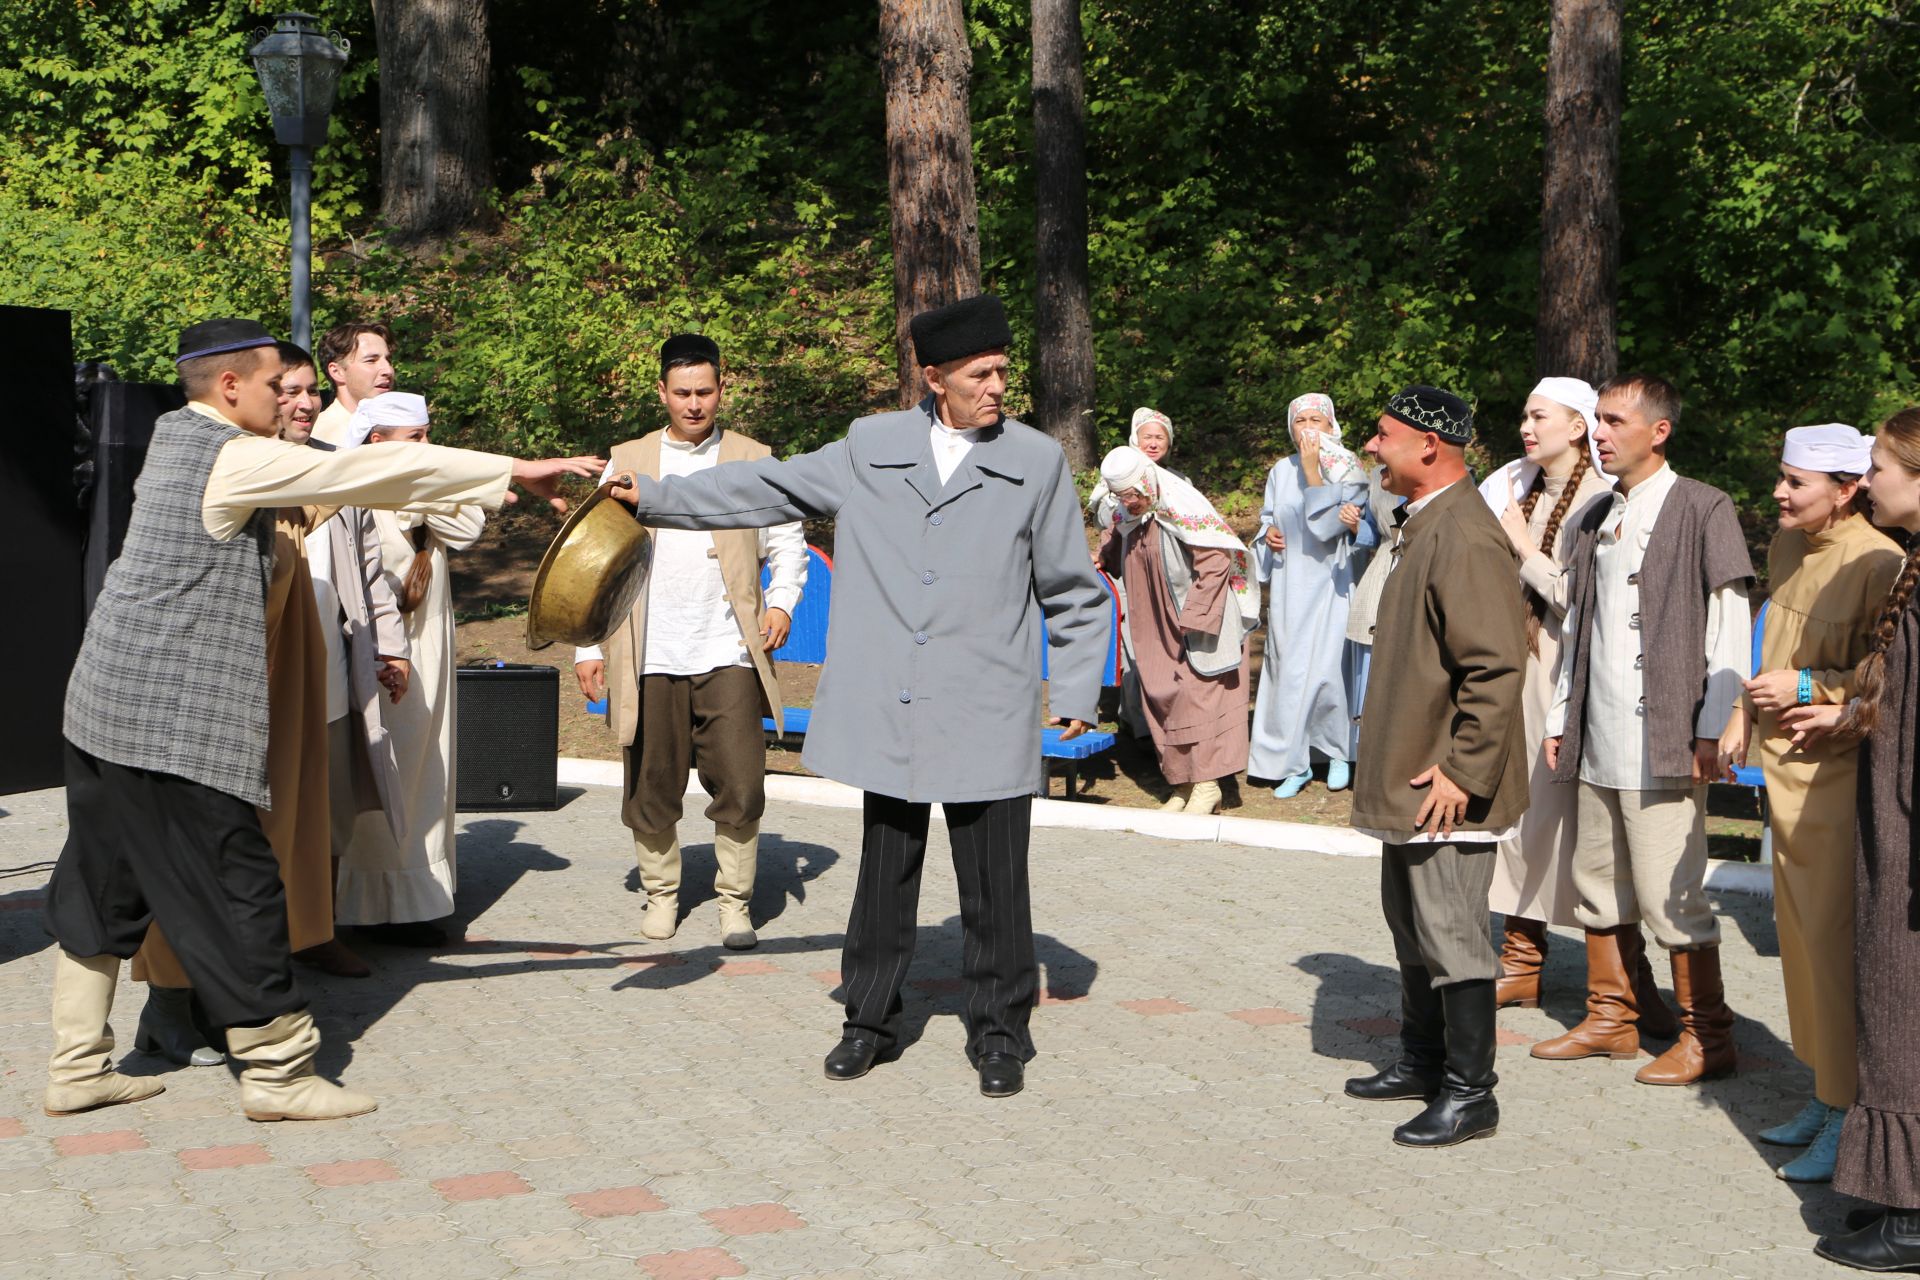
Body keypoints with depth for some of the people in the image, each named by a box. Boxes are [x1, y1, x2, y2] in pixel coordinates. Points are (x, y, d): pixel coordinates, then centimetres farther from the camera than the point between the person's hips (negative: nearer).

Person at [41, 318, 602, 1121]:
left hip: (106, 707, 10)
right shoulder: (234, 458, -14)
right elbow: (375, 473, -16)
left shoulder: (176, 437, 13)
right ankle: (276, 1072, 6)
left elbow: (337, 479, 21)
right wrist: (515, 472, -12)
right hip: (175, 719, -10)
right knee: (237, 890, -2)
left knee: (102, 888, 14)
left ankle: (77, 1069, 21)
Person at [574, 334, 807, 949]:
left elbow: (787, 542, 11)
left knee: (740, 789, -5)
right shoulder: (627, 461, 11)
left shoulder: (754, 460, 10)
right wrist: (587, 647, 7)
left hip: (729, 655, -1)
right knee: (652, 790, 5)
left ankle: (735, 902, 13)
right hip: (651, 659, 1)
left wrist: (781, 601, -8)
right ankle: (661, 892, 25)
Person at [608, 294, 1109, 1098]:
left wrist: (1078, 690, 1)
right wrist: (652, 497, 9)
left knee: (994, 882, 2)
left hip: (989, 717, -2)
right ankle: (870, 1020, 25)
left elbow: (1074, 591, 7)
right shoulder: (871, 446, 7)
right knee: (884, 872, 11)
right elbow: (770, 489, 12)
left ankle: (999, 1034, 18)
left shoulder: (1037, 462, 2)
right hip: (890, 712, 2)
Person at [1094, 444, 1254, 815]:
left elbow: (1215, 562, -19)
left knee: (1197, 692, -8)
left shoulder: (1183, 509, -18)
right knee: (1160, 697, 5)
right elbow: (1114, 557, 23)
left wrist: (1193, 618, -20)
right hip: (1157, 629, 7)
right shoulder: (1127, 519, 4)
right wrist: (1099, 560, 0)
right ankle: (1183, 783, 12)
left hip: (1201, 622, -7)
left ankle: (1207, 785, -3)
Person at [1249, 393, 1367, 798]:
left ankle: (1338, 752, 15)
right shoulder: (1281, 471, 8)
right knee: (1288, 669, 1)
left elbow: (1329, 525, -17)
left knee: (1327, 669, -7)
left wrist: (1312, 471, -18)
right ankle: (1295, 762, 8)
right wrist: (1269, 533, -2)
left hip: (1328, 583, -4)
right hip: (1289, 585, 4)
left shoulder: (1347, 472, -5)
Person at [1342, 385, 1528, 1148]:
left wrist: (1462, 770, -23)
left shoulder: (1465, 539, -21)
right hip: (1406, 778, 11)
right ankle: (1422, 1062, 33)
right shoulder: (1418, 526, 13)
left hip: (1448, 788, -11)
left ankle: (1470, 1095, 7)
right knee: (1411, 924, 20)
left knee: (1450, 934, -3)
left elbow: (1498, 668, -25)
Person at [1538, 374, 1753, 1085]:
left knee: (1669, 892, -5)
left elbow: (1730, 631, -7)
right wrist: (1562, 719, 14)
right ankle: (1611, 1017, 25)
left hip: (1662, 741, -7)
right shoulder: (1597, 519, 16)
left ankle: (1707, 1034, 8)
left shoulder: (1702, 508, -4)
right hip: (1597, 743, 7)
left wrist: (1712, 731, -12)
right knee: (1599, 884, 12)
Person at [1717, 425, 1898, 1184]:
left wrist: (1809, 689, -20)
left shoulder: (1880, 564, -17)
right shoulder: (1787, 547, 10)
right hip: (1785, 766, 9)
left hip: (1838, 774, -8)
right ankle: (1824, 1098, 27)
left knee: (1836, 943, -5)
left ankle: (1849, 1120, 5)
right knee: (1799, 937, 14)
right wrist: (1746, 710, 15)